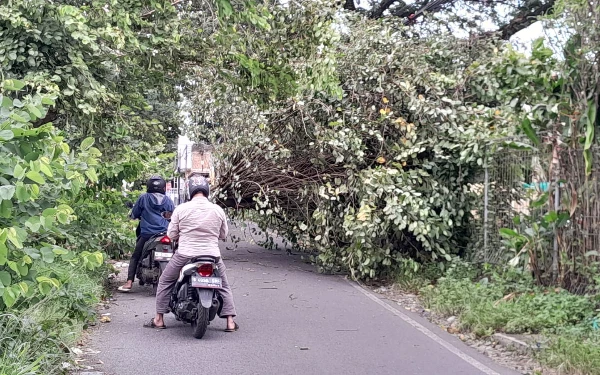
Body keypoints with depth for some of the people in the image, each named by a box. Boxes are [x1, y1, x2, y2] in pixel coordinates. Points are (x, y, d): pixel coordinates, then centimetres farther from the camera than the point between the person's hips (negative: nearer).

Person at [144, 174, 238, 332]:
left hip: (185, 256, -1)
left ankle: (159, 319, 22)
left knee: (165, 282, 19)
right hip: (212, 256, 1)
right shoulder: (218, 210, 0)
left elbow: (171, 234, 1)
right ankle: (230, 322, 11)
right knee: (224, 286, 19)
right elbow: (223, 234, 10)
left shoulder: (181, 209, -6)